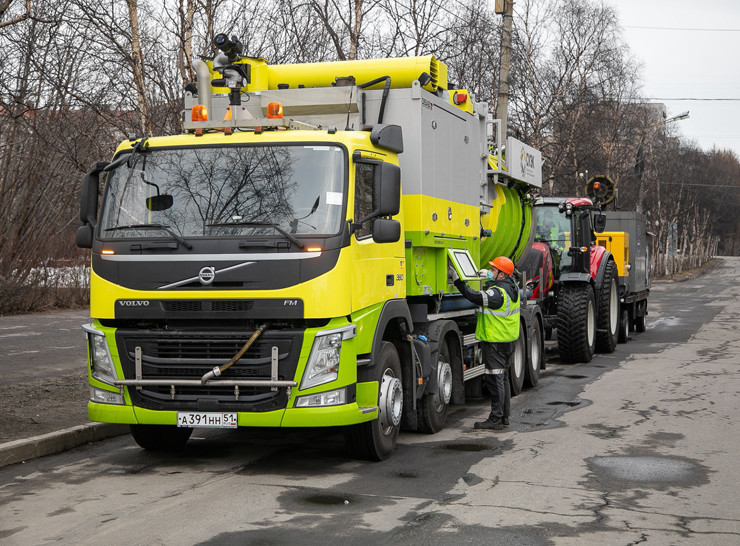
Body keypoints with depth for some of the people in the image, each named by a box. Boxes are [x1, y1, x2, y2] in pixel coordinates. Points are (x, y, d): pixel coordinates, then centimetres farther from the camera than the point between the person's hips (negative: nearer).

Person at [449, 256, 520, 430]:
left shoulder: (497, 293, -22)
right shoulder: (512, 287, 5)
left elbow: (475, 296, -24)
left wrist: (457, 280, -20)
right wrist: (490, 276, 22)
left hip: (495, 342, -10)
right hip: (509, 340, 10)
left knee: (495, 379, -5)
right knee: (503, 378, 16)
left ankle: (496, 419, -2)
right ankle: (505, 416, 22)